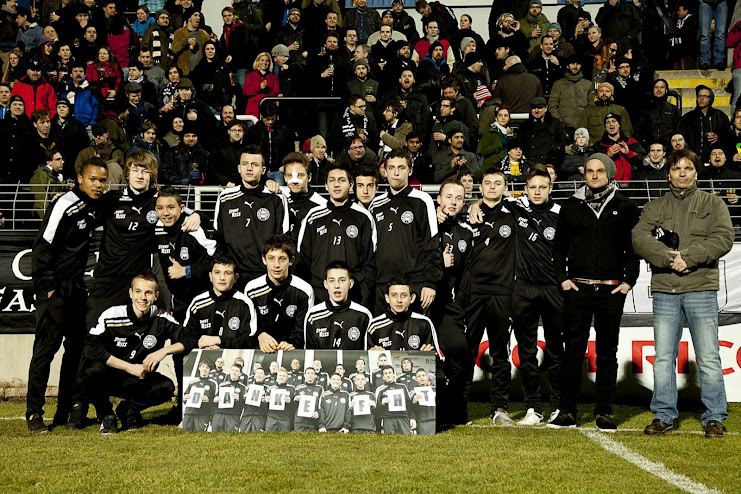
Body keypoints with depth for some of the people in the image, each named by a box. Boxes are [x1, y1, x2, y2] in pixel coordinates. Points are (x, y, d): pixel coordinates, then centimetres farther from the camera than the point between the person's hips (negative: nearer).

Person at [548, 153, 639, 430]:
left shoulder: (625, 207, 7)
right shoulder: (571, 207, 9)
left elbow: (632, 247, 7)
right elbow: (559, 246, 12)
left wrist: (629, 280, -3)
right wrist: (562, 278, 1)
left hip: (611, 290, 0)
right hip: (577, 289, 0)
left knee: (607, 352, 4)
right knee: (573, 350, 0)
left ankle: (604, 412, 9)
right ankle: (567, 411, 5)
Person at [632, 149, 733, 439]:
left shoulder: (713, 204, 9)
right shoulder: (655, 207, 13)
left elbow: (723, 239, -6)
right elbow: (639, 238, -3)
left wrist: (688, 256, -16)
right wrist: (668, 256, -18)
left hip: (701, 288, -2)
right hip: (664, 289, 2)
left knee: (708, 358, -1)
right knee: (663, 358, 4)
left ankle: (714, 417, 7)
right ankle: (664, 415, 13)